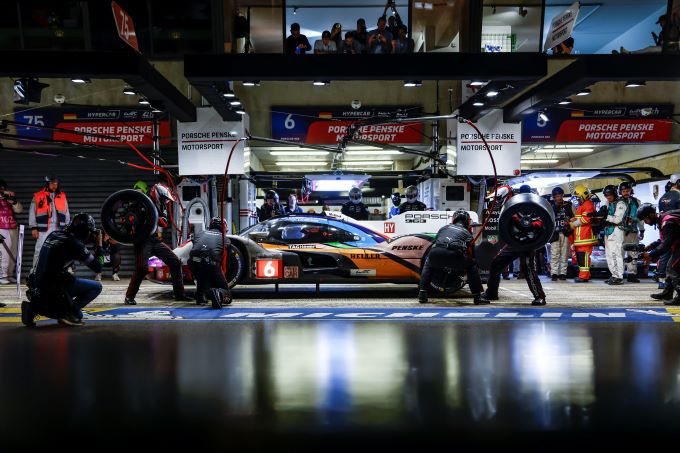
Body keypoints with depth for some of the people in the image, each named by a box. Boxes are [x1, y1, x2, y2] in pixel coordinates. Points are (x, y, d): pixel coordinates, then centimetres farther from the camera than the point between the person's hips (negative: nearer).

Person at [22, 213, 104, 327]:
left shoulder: (54, 234, 9)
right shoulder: (75, 244, -13)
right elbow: (98, 267, -10)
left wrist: (88, 240, 22)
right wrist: (99, 245, 3)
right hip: (53, 286, -8)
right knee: (96, 287, -1)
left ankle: (35, 307, 11)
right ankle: (70, 312, -7)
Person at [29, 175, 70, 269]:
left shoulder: (62, 196, 12)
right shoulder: (37, 196, 2)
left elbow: (66, 213, 15)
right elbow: (32, 213, 2)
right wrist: (33, 228, -3)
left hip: (59, 229, 3)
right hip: (44, 229, -3)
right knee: (39, 251, -2)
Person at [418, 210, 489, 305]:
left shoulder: (444, 228, 35)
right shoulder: (467, 233, 30)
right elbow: (471, 255, 34)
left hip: (435, 254, 2)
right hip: (454, 256, -2)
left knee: (428, 264, 36)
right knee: (472, 266, 26)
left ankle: (422, 295, 25)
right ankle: (478, 296, 19)